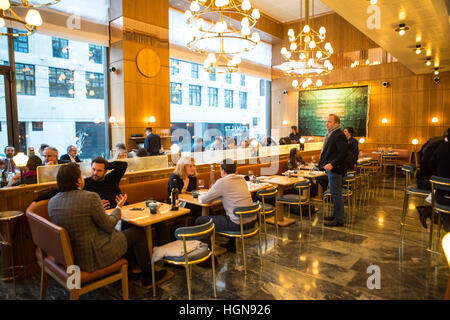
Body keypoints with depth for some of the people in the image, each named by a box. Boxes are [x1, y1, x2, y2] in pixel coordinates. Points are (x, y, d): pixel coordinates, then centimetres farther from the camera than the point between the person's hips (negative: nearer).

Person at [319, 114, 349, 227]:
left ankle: (339, 220, 4)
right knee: (334, 193, 18)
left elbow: (344, 152, -23)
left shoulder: (339, 135, -15)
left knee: (336, 194, -4)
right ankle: (336, 215, 30)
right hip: (330, 169, 10)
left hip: (334, 169, -10)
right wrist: (325, 164, 14)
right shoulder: (330, 134, 16)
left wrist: (332, 164, -26)